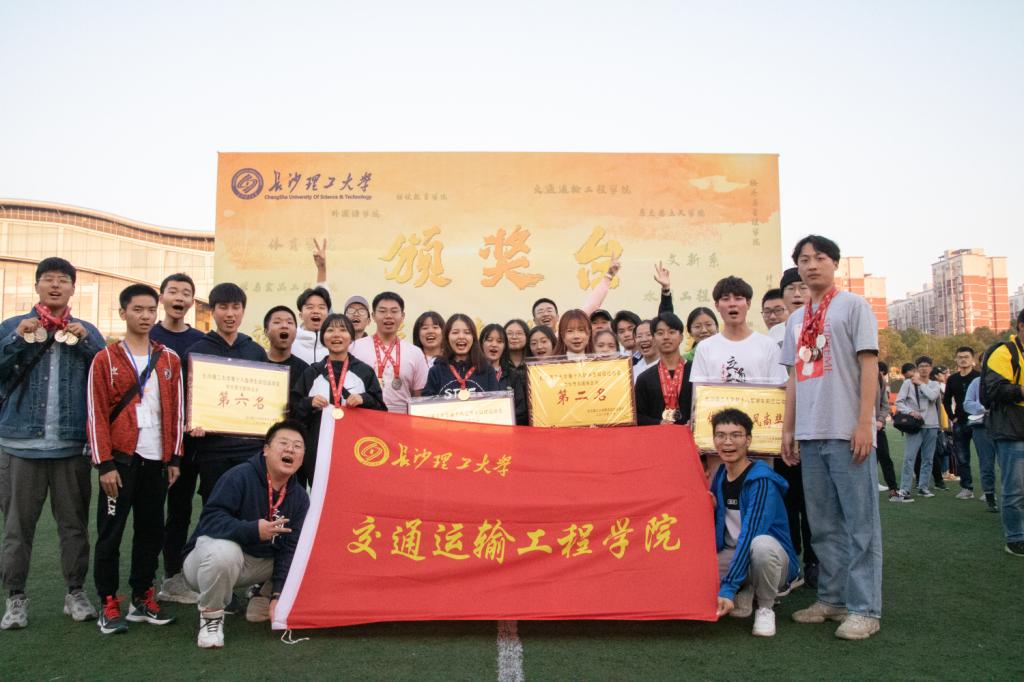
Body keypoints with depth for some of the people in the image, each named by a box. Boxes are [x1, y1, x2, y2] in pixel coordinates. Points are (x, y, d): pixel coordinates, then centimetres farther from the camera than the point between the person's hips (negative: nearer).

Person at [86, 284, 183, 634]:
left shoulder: (170, 359, 8)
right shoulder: (106, 359, -2)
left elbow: (177, 410, 9)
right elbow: (96, 415, -5)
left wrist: (174, 458, 5)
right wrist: (105, 464, -11)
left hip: (157, 459, 3)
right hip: (121, 459, -3)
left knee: (151, 530, 9)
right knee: (110, 532, 4)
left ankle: (142, 599, 21)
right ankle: (108, 604, 16)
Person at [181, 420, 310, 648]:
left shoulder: (299, 497, -4)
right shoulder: (240, 475, -20)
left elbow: (289, 549, -9)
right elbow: (210, 519, -29)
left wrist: (278, 595, -18)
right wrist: (253, 530, -41)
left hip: (259, 564, 5)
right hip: (206, 559, -5)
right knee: (224, 550, -40)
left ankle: (263, 604, 11)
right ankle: (211, 615, -12)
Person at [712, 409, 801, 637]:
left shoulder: (762, 480, -22)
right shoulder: (719, 476, 0)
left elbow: (749, 535, -31)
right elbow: (713, 527, 10)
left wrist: (727, 588, -38)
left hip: (773, 556, -5)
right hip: (733, 555, 6)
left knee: (762, 544, -41)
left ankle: (766, 607, -11)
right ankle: (744, 595, 6)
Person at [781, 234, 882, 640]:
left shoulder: (853, 305, 1)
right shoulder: (796, 319, 18)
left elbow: (868, 364, -6)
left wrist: (864, 423, -13)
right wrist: (787, 429, 14)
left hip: (847, 432, -6)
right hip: (810, 435, 6)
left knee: (859, 523, -1)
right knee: (823, 524, 11)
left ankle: (864, 608, 5)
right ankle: (832, 599, 21)